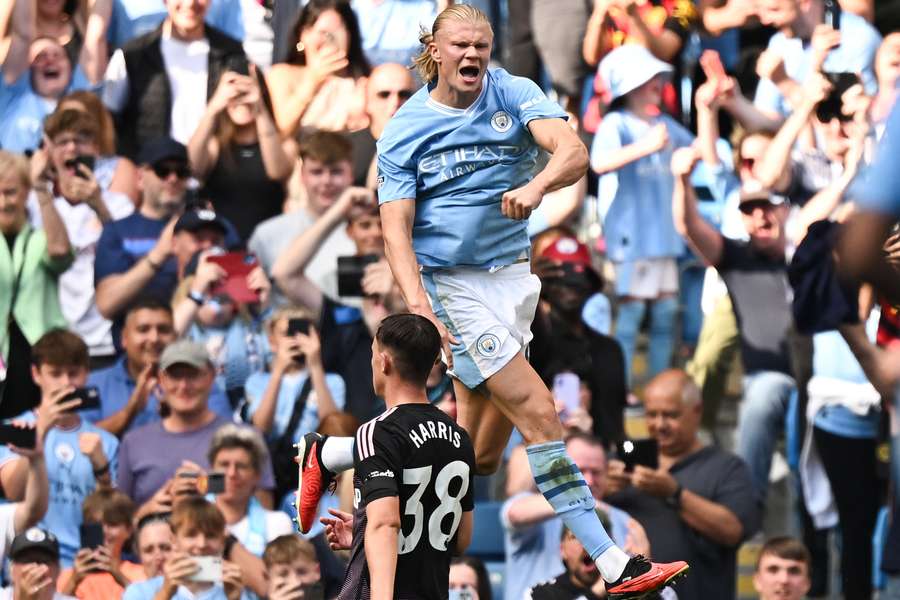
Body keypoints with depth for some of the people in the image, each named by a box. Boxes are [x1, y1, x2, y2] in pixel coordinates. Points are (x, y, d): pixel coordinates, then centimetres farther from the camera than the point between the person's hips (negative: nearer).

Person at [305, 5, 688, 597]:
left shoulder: (516, 96, 0)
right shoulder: (405, 129, -5)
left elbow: (574, 152, -16)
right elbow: (397, 227, -8)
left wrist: (538, 186, -39)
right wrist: (415, 301, -25)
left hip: (511, 276, 5)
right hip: (451, 283, -5)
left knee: (480, 454, 10)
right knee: (540, 413, -15)